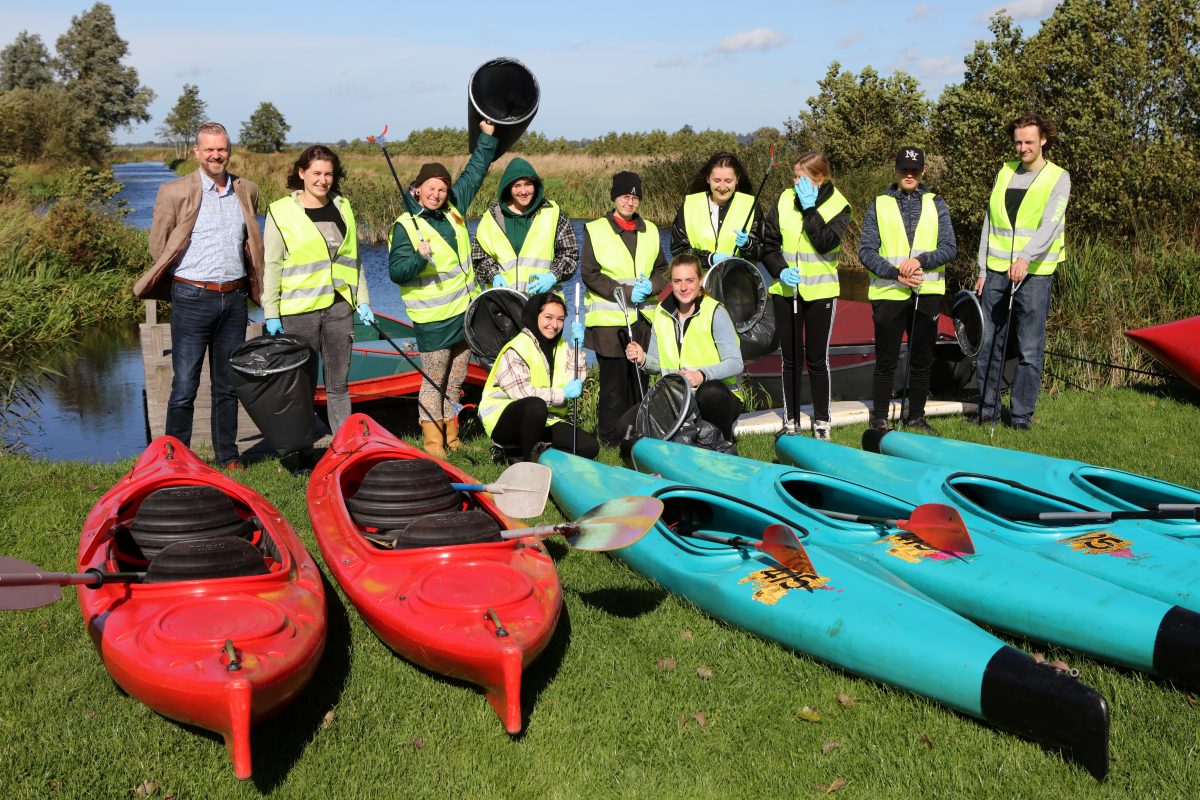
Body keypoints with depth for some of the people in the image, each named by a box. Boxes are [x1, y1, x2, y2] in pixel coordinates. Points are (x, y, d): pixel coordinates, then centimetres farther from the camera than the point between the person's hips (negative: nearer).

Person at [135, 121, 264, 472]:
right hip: (192, 298, -4)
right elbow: (158, 245, 2)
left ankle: (228, 457, 21)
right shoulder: (175, 192, -3)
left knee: (228, 386, 12)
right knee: (184, 387, -2)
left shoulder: (247, 191, 10)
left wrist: (244, 281, 13)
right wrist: (192, 276, 5)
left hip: (234, 298, 4)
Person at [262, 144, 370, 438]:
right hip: (299, 309, -3)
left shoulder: (342, 207, 12)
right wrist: (271, 314, -7)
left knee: (339, 382, 7)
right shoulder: (281, 211, -2)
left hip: (339, 306, 4)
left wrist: (363, 301, 13)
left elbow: (354, 259, 18)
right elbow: (271, 265, -3)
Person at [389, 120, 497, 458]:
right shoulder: (405, 226, -9)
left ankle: (450, 435, 25)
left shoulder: (453, 208, 7)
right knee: (434, 380, -1)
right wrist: (420, 258, -30)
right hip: (433, 319, -6)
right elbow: (396, 271, -14)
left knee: (456, 380, 13)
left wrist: (487, 135, 14)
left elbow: (474, 172, 19)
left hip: (465, 311, 6)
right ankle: (432, 440, 9)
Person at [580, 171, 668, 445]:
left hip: (643, 318, 4)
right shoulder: (595, 230, 2)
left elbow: (662, 271, 18)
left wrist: (650, 285, -5)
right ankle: (611, 437, 7)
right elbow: (589, 274, -4)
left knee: (640, 379, 5)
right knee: (614, 381, -4)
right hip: (608, 319, -4)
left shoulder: (650, 230, 15)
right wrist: (625, 291, -13)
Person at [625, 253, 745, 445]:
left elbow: (735, 364, -19)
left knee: (710, 392, -41)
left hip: (719, 398, -4)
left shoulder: (715, 312, -10)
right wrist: (643, 359, -10)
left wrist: (702, 375, -35)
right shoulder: (662, 313, 6)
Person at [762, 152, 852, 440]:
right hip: (785, 290, 3)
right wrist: (780, 270, -10)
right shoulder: (785, 199, 1)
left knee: (817, 359, 3)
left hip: (820, 292, -3)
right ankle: (790, 419, 21)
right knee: (789, 358, 10)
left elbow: (825, 243, -21)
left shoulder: (838, 206, -6)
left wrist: (809, 209, -19)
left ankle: (821, 421, 16)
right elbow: (768, 242, 4)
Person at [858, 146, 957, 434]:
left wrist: (920, 260, -17)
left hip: (927, 293, 2)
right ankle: (879, 419, 13)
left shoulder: (936, 205, 9)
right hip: (888, 292, -2)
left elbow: (949, 248, 1)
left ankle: (916, 417, 22)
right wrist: (894, 272, -17)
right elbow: (866, 251, -3)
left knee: (922, 360, 10)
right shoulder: (879, 206, 4)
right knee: (886, 361, 2)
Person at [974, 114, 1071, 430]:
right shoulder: (1004, 173, 13)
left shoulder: (1058, 178, 0)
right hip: (997, 272, 4)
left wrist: (1025, 257, -31)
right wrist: (982, 271, 10)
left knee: (1030, 350, 0)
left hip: (1034, 275, -4)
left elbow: (1050, 225, -15)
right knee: (988, 343, 6)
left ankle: (1021, 414, 8)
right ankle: (987, 407, 17)